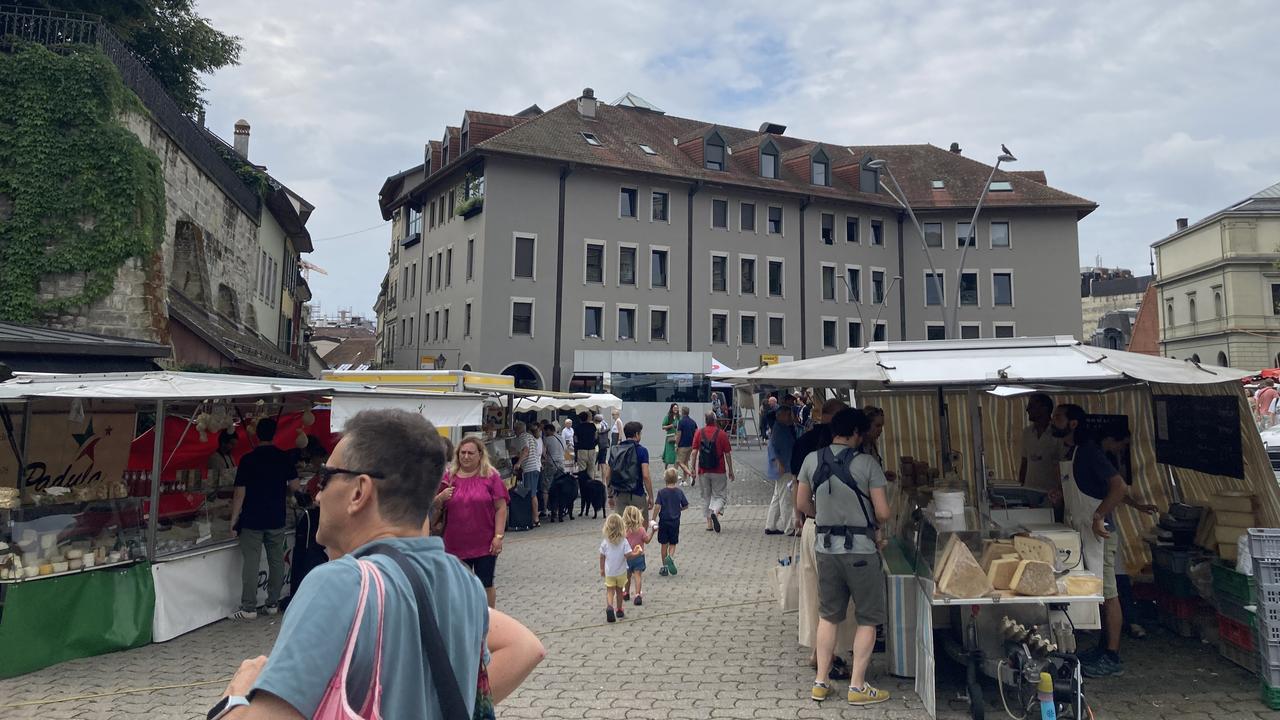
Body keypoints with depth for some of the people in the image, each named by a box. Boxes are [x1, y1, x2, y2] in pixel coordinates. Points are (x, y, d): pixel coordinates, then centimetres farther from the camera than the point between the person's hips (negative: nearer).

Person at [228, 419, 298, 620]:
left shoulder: (248, 459, -9)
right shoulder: (285, 458, -1)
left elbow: (240, 492, -9)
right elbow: (294, 486, 2)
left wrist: (234, 519, -2)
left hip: (252, 520, -3)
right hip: (277, 520, 3)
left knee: (251, 563, 2)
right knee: (276, 561, 11)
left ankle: (249, 608, 5)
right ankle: (273, 604, 18)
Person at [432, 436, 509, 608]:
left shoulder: (491, 476, -4)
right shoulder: (448, 477, 4)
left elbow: (501, 508, -5)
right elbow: (434, 508, 9)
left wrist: (498, 536, -11)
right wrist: (440, 498, -13)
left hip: (485, 544, -2)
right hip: (456, 544, 3)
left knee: (486, 586, 8)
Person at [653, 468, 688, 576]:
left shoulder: (662, 492, -11)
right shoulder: (679, 492, -2)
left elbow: (657, 506, -18)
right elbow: (686, 506, 3)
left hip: (664, 521, -1)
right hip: (675, 521, 1)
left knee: (664, 544, 10)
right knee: (673, 544, 12)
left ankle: (664, 567, 15)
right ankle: (671, 557, -18)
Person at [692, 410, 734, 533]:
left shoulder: (699, 433, -1)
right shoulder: (722, 434, -7)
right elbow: (728, 454, -4)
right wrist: (731, 470, 5)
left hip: (703, 471, 2)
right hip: (719, 471, -2)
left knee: (706, 496, 13)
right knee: (720, 495, 7)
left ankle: (709, 522, 12)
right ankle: (716, 512, -21)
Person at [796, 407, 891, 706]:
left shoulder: (812, 460, 0)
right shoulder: (866, 463, -12)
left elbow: (803, 504, 8)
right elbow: (883, 512, -11)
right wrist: (877, 527, 9)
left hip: (825, 547, 4)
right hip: (861, 549, -4)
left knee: (828, 616, 16)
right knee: (867, 619, 10)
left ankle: (821, 682, 21)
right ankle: (857, 686, 13)